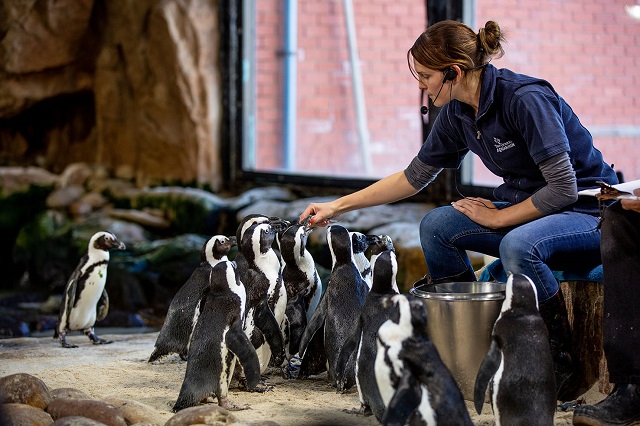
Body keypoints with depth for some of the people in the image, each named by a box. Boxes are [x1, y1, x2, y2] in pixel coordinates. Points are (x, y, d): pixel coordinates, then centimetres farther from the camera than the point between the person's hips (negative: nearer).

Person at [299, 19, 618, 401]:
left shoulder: (525, 98, -25)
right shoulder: (458, 113, 0)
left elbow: (563, 186, -25)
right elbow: (415, 176, 12)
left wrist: (496, 218, -14)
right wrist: (338, 207, 10)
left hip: (588, 212, -8)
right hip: (531, 207, 8)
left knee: (517, 245, -37)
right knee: (436, 226, -8)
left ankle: (563, 365, -20)